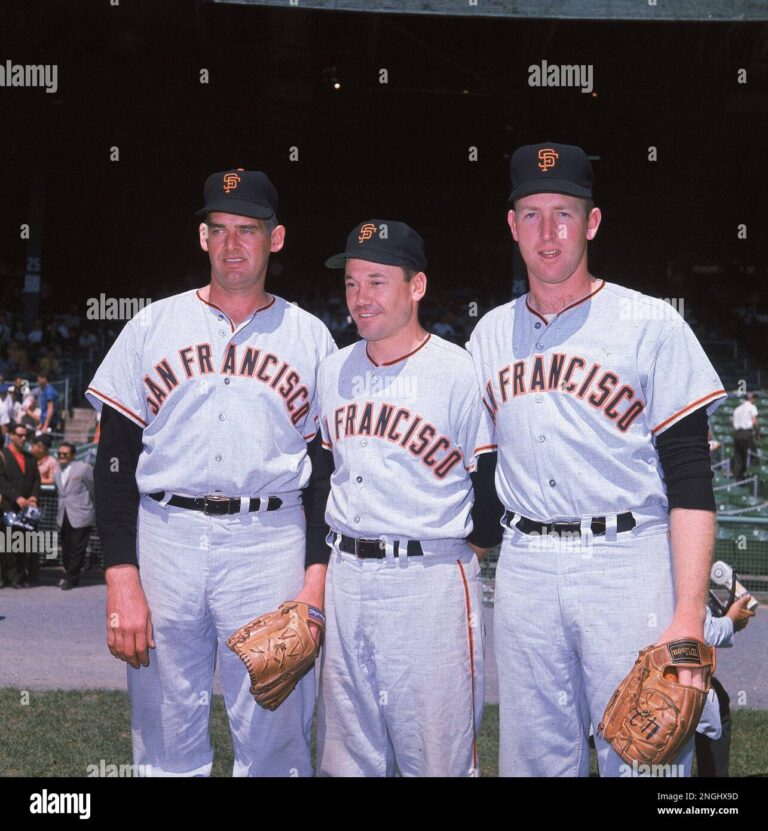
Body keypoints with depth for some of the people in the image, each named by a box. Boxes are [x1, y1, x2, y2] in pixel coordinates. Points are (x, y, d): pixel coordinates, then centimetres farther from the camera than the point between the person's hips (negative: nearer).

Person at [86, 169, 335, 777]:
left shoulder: (309, 336, 7)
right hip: (165, 538, 1)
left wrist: (315, 579, -5)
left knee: (274, 744, 3)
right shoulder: (152, 326, 7)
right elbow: (115, 460, 4)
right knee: (166, 745, 8)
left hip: (271, 542, -1)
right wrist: (122, 581, -6)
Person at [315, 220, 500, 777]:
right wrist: (341, 553, 15)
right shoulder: (333, 371, 10)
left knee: (438, 758, 2)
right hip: (344, 577, 6)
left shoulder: (459, 371, -8)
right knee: (345, 756, 15)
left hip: (431, 581, -5)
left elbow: (495, 487, -4)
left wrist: (461, 560, -1)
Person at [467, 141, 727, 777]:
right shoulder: (489, 335, 12)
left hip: (630, 563, -4)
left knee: (641, 757, -1)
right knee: (534, 760, 11)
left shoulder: (652, 325, -3)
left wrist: (689, 618, -15)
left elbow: (690, 482, -8)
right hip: (524, 568, 4)